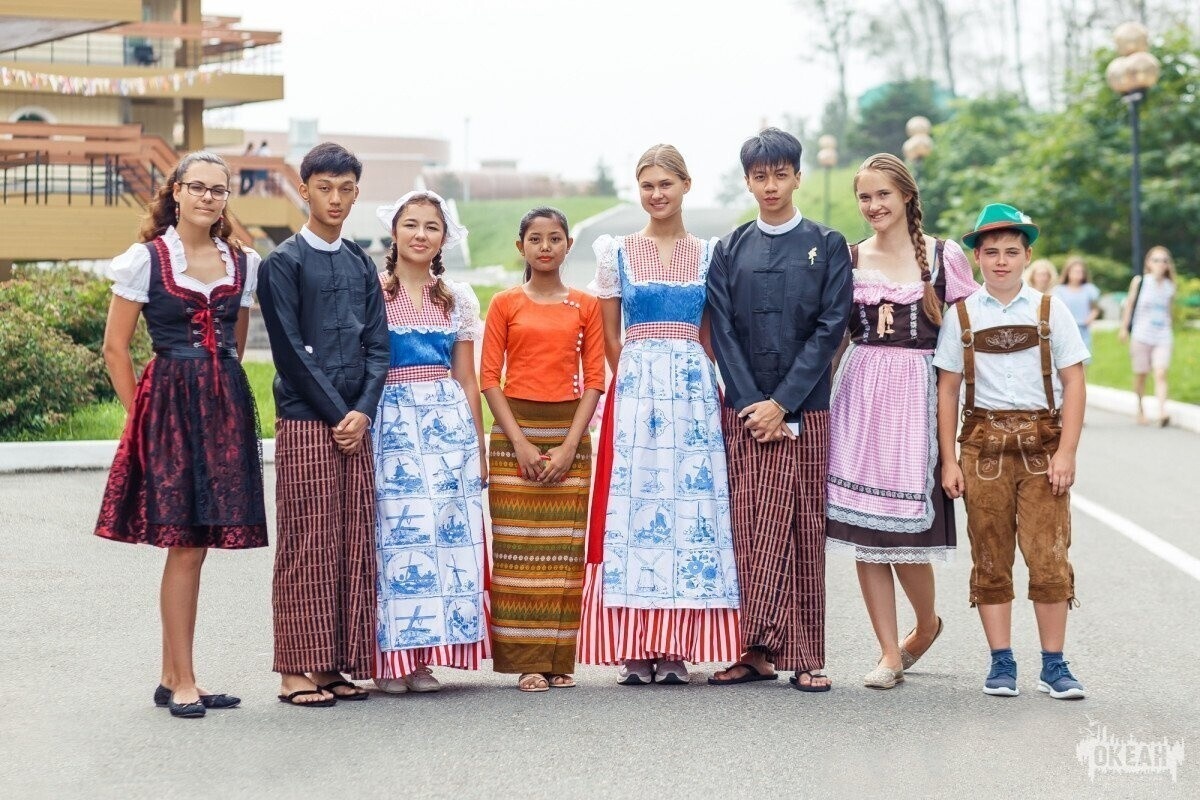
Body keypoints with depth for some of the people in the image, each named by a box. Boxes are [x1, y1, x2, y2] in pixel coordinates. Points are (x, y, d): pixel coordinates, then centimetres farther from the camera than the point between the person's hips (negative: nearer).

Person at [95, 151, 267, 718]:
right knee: (186, 544, -7)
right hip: (169, 407, -4)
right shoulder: (146, 259, -2)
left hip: (227, 410, 4)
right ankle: (183, 681, 1)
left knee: (195, 543, 6)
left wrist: (222, 397, 14)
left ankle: (171, 677, 16)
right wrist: (140, 415, -1)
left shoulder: (244, 263, 10)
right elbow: (115, 347, 0)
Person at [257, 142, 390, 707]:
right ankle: (297, 670, 0)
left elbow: (378, 346, 10)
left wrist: (364, 412, -5)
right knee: (307, 547, -5)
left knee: (355, 547, 4)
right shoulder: (283, 262, -1)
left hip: (355, 424, 5)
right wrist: (335, 414, -10)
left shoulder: (361, 265, 15)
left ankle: (336, 665, 11)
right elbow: (290, 350, -7)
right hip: (305, 421, -5)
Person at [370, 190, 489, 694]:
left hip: (447, 421, 3)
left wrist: (478, 444, 12)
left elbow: (467, 378, 15)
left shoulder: (457, 299, 13)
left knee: (448, 535, -1)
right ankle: (389, 659, 1)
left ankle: (423, 657, 6)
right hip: (389, 421, -3)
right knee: (393, 533, -5)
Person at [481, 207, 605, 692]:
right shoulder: (505, 304, 4)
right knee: (518, 547, -4)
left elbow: (594, 380, 4)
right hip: (514, 433, -1)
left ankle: (559, 658, 6)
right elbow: (489, 378, 0)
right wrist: (520, 441, -10)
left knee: (564, 548, 0)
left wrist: (570, 444, -8)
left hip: (568, 433, 1)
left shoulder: (585, 307, 8)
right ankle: (527, 660, -1)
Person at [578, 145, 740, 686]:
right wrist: (640, 377, 4)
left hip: (695, 391, 1)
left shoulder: (710, 254, 10)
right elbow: (609, 336, 9)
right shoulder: (616, 253, 7)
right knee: (632, 505, -5)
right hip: (634, 388, -1)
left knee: (691, 506, -3)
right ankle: (634, 651, -1)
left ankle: (675, 649, 2)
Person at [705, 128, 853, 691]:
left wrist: (782, 403, -10)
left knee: (801, 532, 0)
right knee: (749, 532, 0)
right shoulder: (729, 251, 10)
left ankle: (804, 657, 2)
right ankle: (758, 652, 4)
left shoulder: (827, 246, 4)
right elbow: (722, 332, 4)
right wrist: (753, 404, -8)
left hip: (803, 413, -2)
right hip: (743, 412, 2)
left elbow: (830, 327, -3)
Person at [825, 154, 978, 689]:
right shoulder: (847, 259, 9)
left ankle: (927, 624, 24)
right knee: (861, 525, -2)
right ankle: (890, 654, 7)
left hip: (917, 394, -3)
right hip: (857, 395, 3)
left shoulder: (944, 256, 2)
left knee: (905, 524, -7)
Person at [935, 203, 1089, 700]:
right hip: (983, 445, 1)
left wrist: (1066, 453, -6)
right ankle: (1001, 663, 12)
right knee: (990, 559, 3)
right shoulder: (962, 315, 7)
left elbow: (1073, 384, 3)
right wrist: (948, 460, 2)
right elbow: (948, 388, 8)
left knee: (1048, 556, -5)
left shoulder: (1049, 310, 5)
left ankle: (1053, 665, 4)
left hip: (1041, 442, -1)